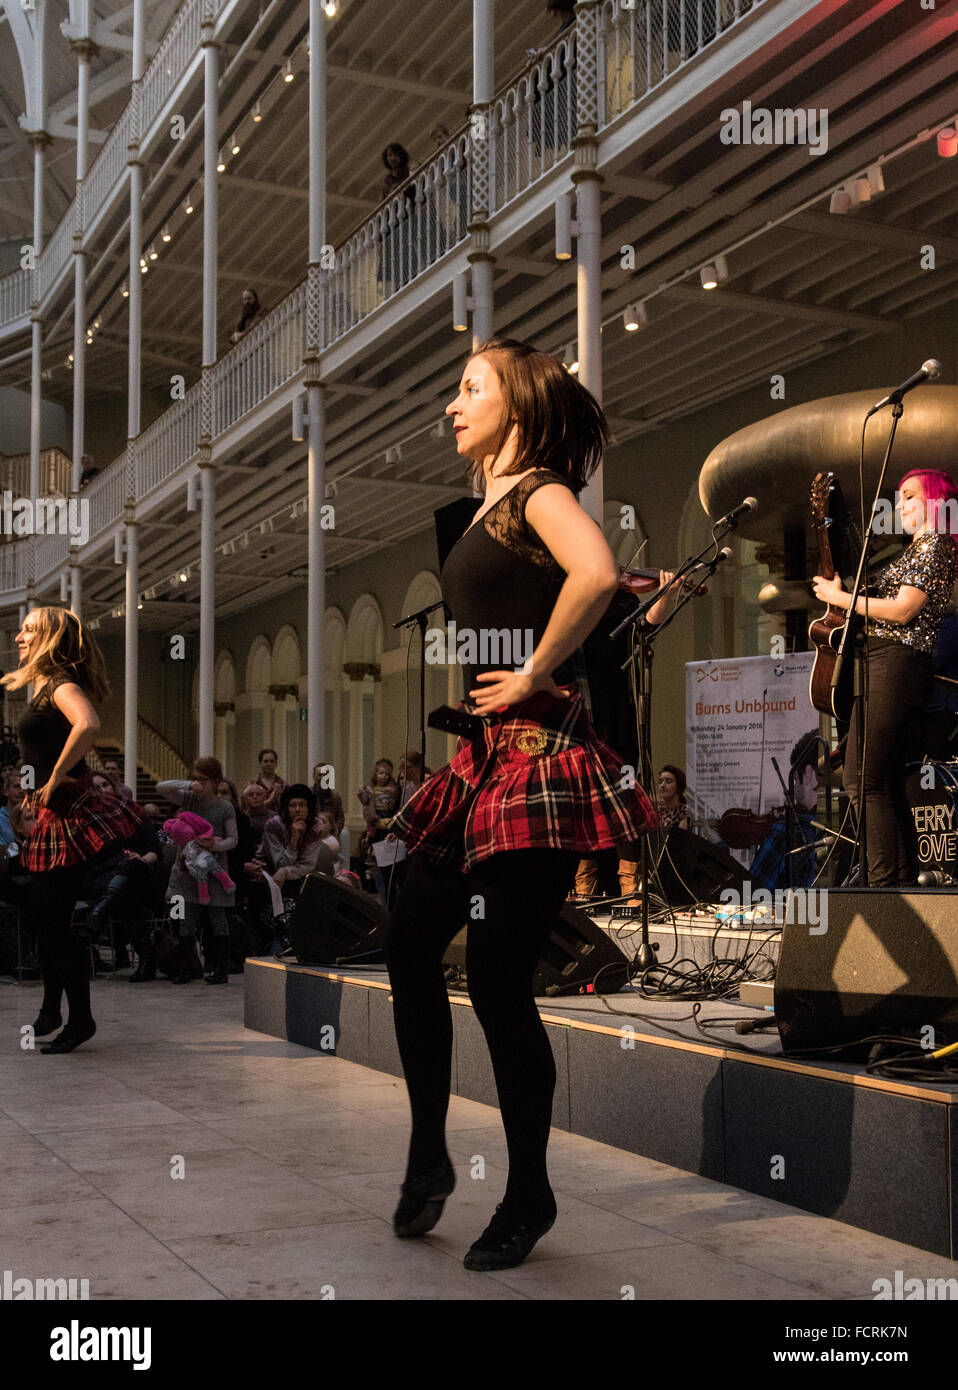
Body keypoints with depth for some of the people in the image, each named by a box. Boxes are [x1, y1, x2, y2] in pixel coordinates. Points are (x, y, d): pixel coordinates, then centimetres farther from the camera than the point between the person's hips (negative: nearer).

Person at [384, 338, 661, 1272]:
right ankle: (428, 1157, 24)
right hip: (485, 755, 9)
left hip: (536, 752, -9)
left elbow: (597, 572, -29)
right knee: (409, 944, 9)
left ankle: (529, 1196, 13)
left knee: (498, 979, -5)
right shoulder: (491, 506, 18)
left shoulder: (537, 492, -8)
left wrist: (536, 675, -20)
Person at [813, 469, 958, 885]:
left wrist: (839, 597, -8)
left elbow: (902, 611, -16)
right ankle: (907, 879, 13)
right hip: (895, 667, 10)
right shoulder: (918, 547, 25)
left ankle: (885, 880, -17)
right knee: (888, 784, 10)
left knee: (860, 779, -15)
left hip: (895, 663, -10)